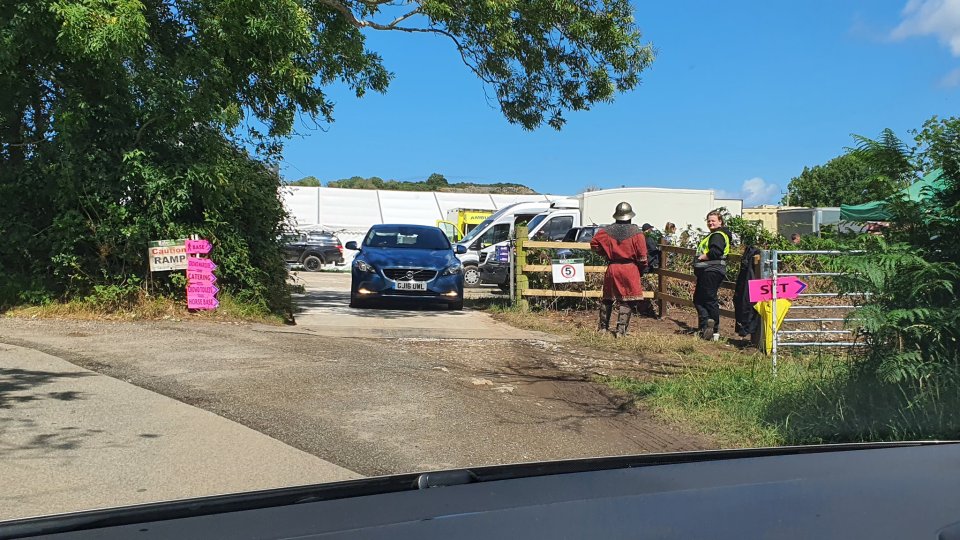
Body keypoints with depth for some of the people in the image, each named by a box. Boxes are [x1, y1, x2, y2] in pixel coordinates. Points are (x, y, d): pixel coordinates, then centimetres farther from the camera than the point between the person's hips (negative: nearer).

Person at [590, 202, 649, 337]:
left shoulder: (607, 231, -1)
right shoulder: (636, 232, -8)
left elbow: (594, 243, 0)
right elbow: (642, 256, -7)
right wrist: (642, 269, 9)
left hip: (612, 268, 3)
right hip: (630, 270, -3)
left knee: (607, 298, 16)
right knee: (627, 301, 2)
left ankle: (603, 327, 24)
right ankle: (621, 330, -1)